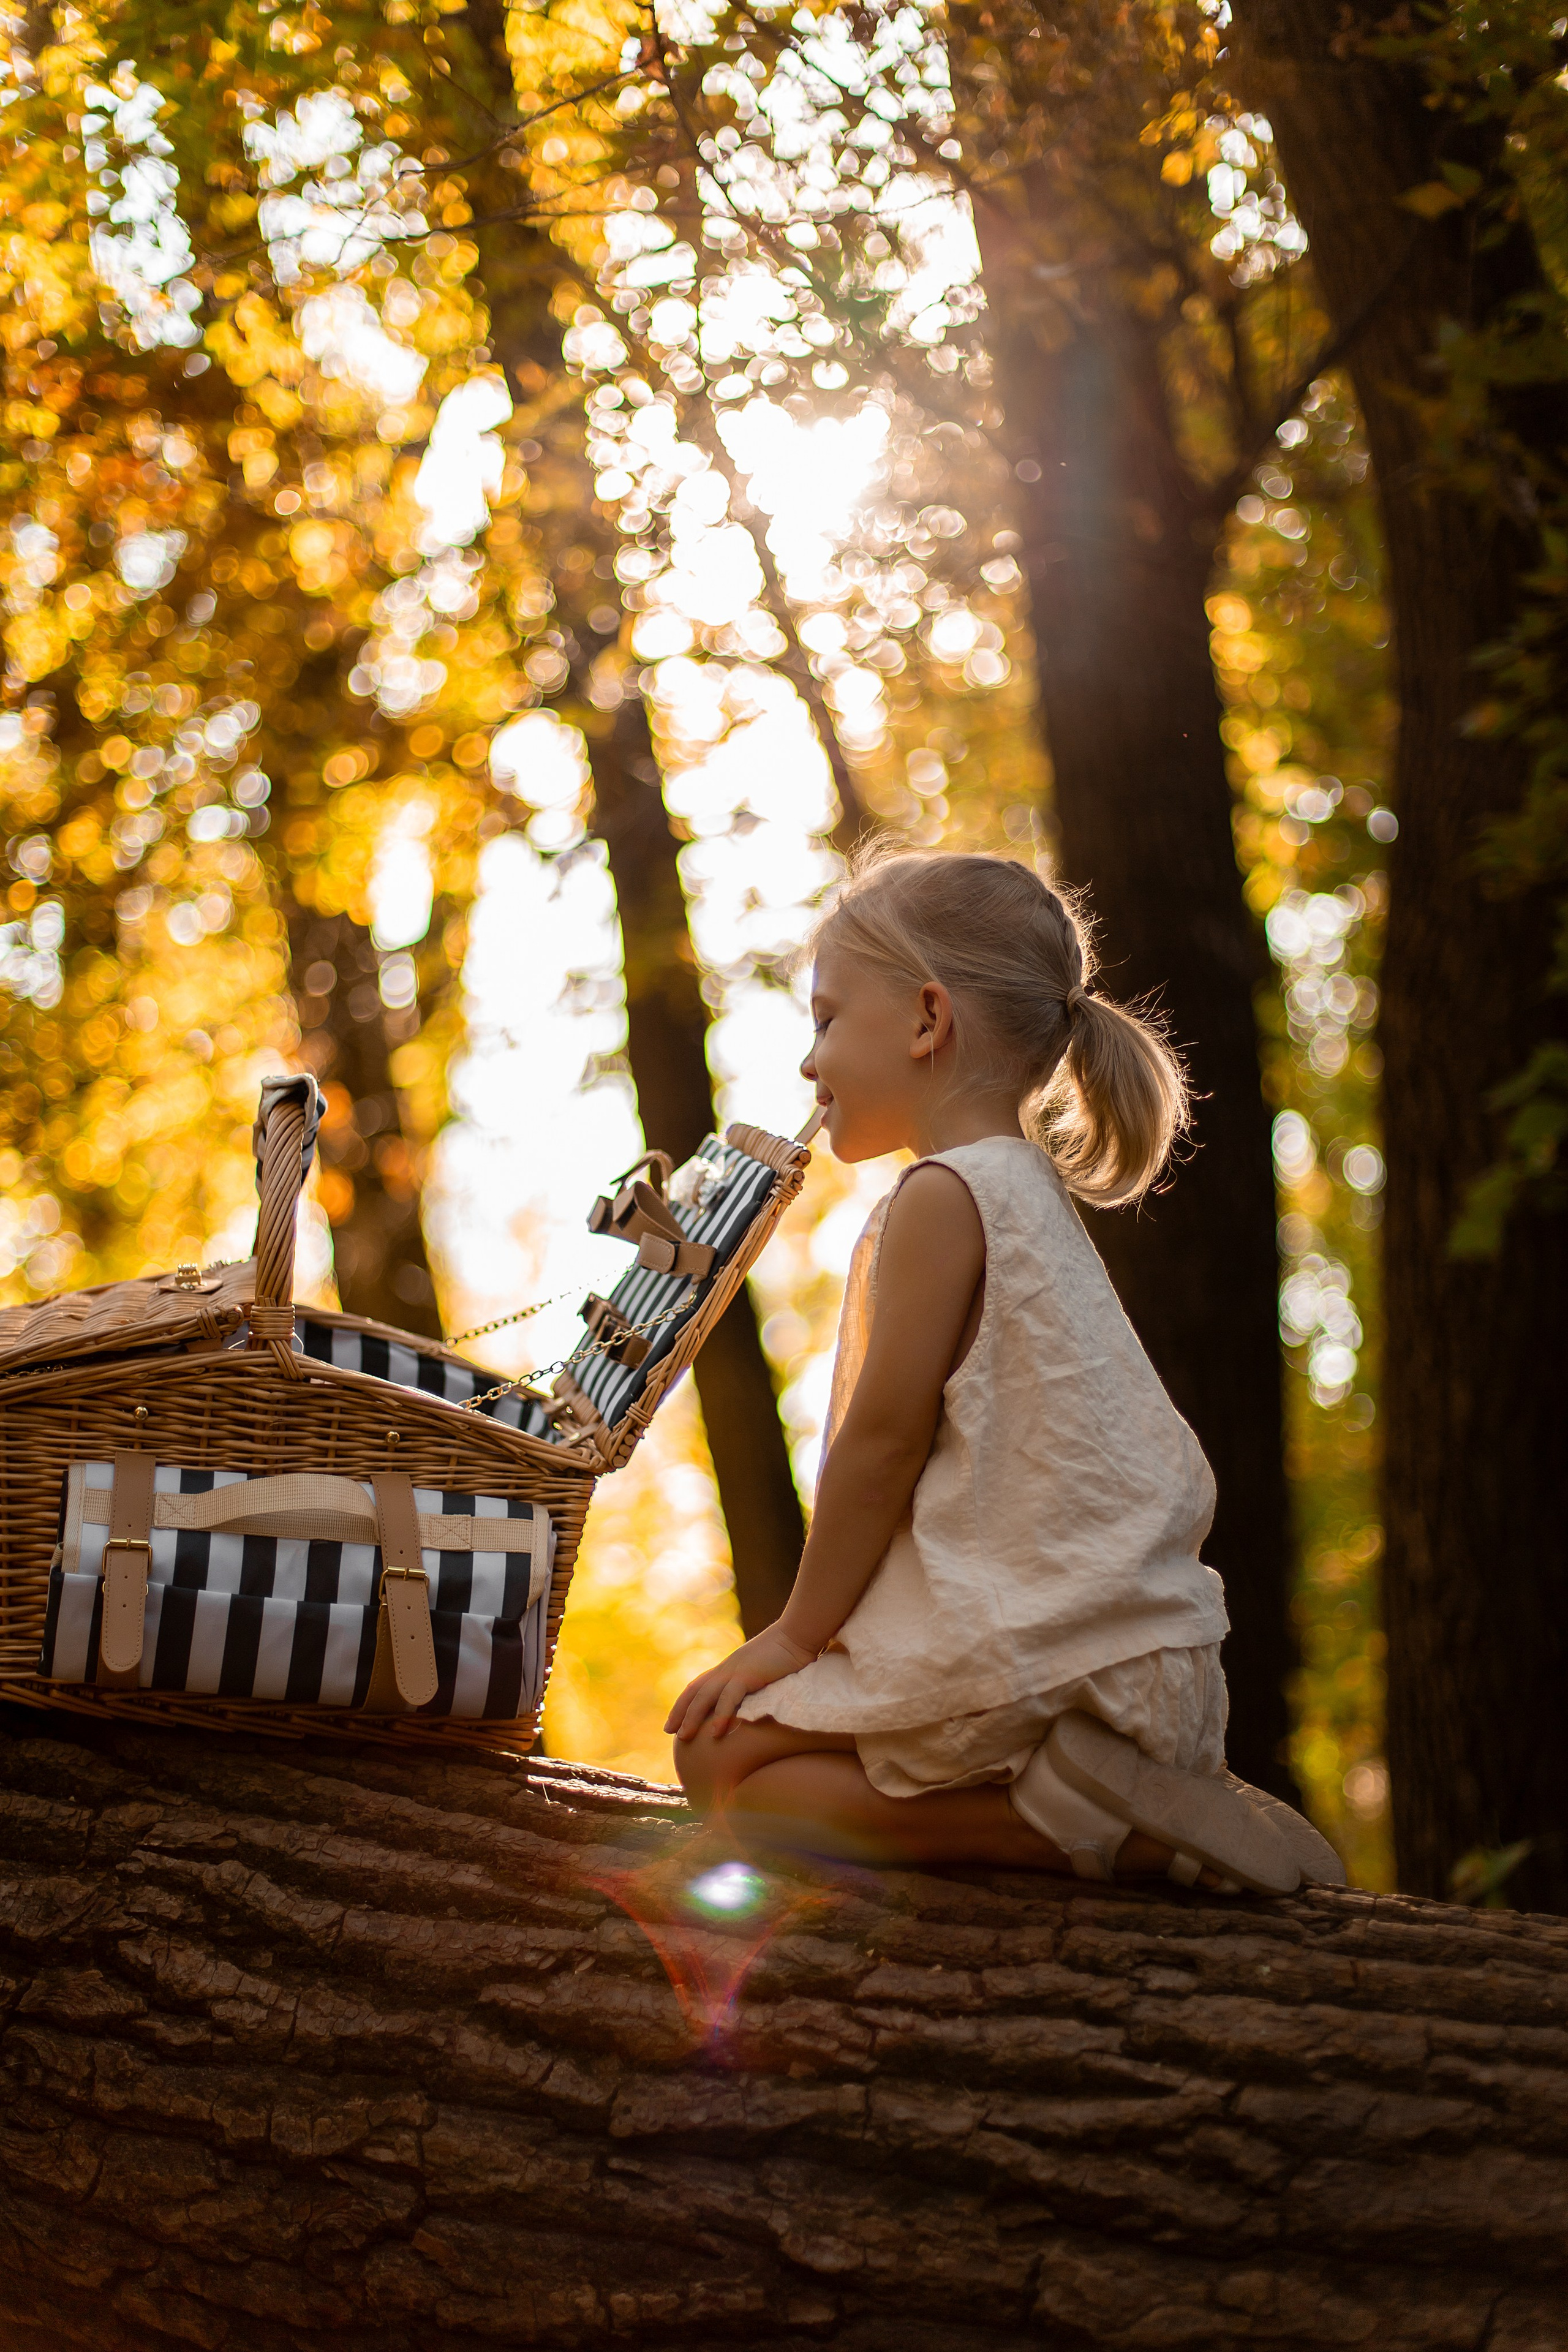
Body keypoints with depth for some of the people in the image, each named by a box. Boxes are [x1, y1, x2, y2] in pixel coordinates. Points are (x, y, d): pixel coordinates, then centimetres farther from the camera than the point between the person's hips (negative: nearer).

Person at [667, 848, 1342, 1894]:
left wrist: (798, 1633, -4)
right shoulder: (1036, 1192, 16)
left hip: (1033, 1653, -10)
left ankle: (1051, 1820, -13)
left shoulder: (943, 1198, -14)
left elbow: (884, 1442, -15)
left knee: (723, 1755, 1)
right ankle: (1127, 1804, 9)